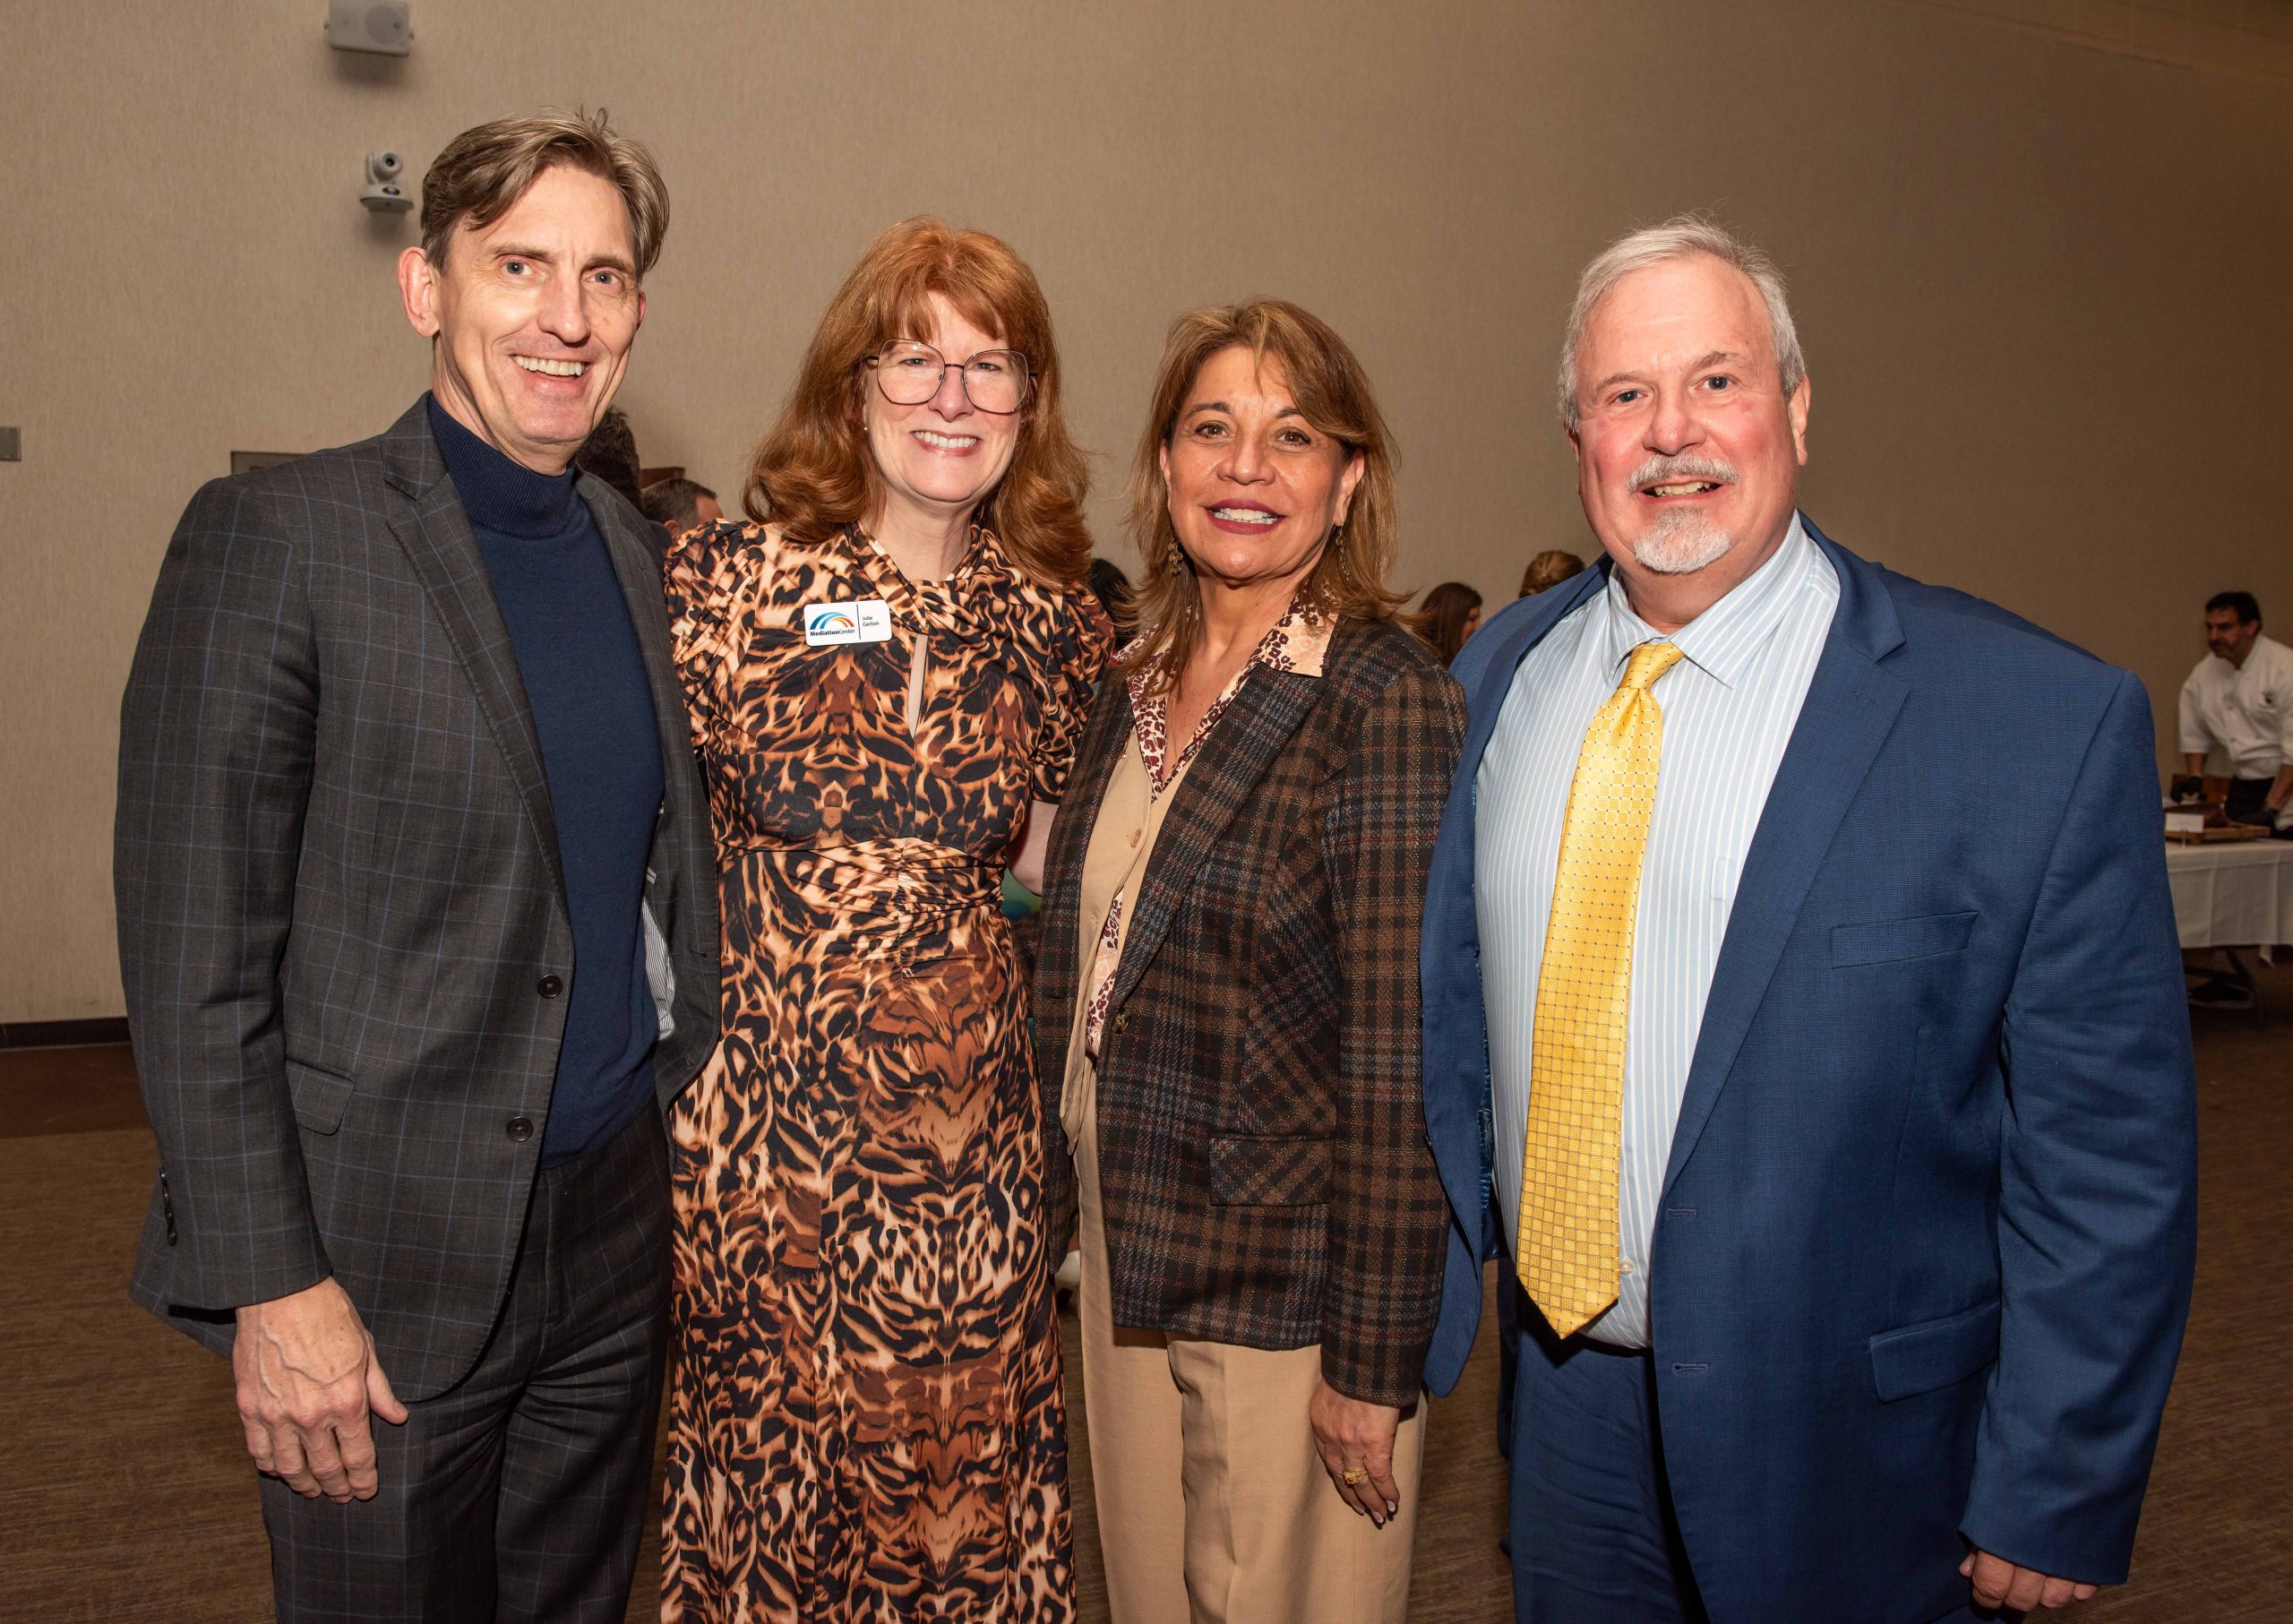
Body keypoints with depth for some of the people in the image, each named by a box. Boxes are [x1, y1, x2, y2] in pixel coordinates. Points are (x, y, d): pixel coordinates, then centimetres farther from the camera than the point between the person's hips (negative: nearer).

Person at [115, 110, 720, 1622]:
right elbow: (193, 956, -13)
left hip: (617, 1232, 6)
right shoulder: (276, 536, -12)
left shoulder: (629, 546, 7)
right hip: (383, 1267, -5)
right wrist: (270, 1283, -15)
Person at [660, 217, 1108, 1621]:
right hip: (761, 1104, -2)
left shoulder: (1060, 622, 3)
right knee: (765, 1464, 13)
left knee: (956, 1480, 13)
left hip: (968, 1125, 2)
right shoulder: (729, 578, -6)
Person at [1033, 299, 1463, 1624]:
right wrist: (1071, 1212, 10)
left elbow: (1401, 1054, -18)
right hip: (1128, 1263, 6)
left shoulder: (1385, 698, -15)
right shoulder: (1140, 686, 6)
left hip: (1288, 1289, -6)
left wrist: (1376, 1359, -17)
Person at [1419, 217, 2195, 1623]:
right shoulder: (1504, 675, -1)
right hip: (1559, 1389, 4)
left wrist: (2053, 1499, -10)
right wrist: (1450, 1254, 6)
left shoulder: (2047, 722, -16)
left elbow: (2108, 1159, -12)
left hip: (1844, 1449, -3)